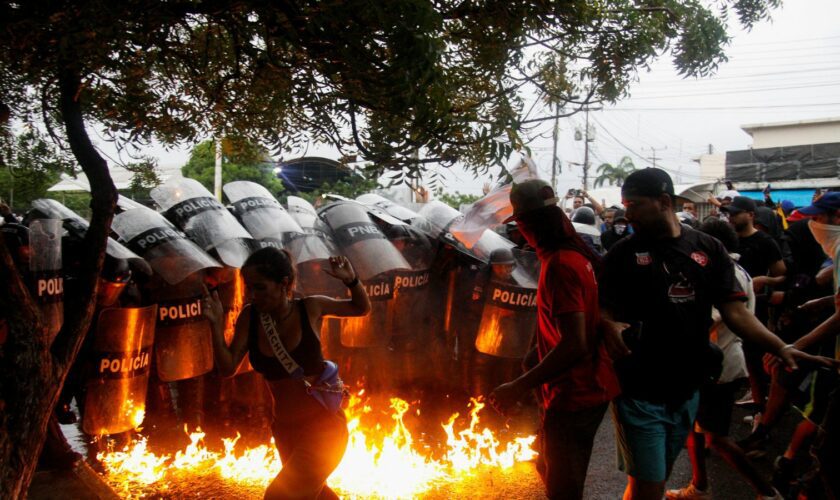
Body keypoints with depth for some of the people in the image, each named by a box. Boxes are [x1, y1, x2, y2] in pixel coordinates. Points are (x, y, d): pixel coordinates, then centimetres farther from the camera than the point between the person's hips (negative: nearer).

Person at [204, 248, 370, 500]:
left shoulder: (310, 308, -14)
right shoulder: (250, 316, -8)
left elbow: (362, 308, 1)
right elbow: (227, 368, -7)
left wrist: (351, 280, -19)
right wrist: (217, 325, -21)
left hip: (323, 425, -5)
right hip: (285, 429, 5)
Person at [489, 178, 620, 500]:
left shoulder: (559, 265, -24)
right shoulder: (579, 253, 4)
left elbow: (575, 345, -29)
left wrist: (519, 387, -26)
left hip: (573, 395, -9)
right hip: (592, 386, 9)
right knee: (554, 472, 25)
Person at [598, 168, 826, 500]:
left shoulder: (708, 250, 1)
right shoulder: (622, 254, -6)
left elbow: (735, 312, -2)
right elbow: (605, 312, -5)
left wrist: (780, 347, -15)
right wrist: (609, 328, -28)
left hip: (686, 391, 3)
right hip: (639, 393, -3)